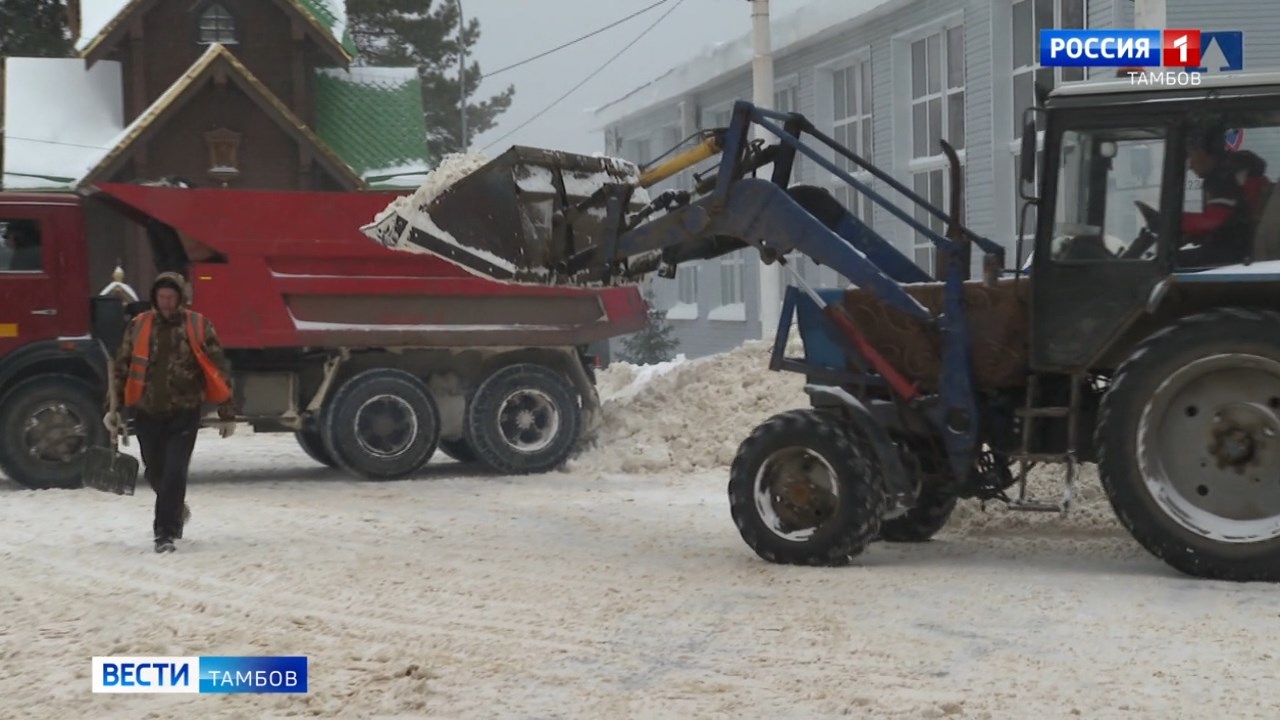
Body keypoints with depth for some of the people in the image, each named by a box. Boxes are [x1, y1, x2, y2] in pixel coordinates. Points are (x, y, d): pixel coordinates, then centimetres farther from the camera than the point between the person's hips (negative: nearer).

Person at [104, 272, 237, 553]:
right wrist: (114, 407, 4)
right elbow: (121, 368, 9)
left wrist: (226, 414, -1)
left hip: (184, 413, -3)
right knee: (156, 472, 15)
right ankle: (176, 510, 43)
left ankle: (165, 533, -4)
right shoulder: (139, 326, 2)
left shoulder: (199, 327, -4)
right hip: (147, 413, 3)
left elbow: (219, 371, -1)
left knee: (174, 473, -11)